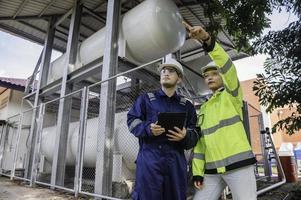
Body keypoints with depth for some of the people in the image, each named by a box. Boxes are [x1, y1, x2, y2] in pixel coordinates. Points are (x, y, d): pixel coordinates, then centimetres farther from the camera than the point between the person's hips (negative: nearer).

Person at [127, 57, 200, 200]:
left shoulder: (187, 105, 16)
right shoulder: (146, 98, 13)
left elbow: (194, 134, 11)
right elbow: (132, 121, 5)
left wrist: (185, 137, -12)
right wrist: (148, 129, -15)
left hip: (176, 160, 3)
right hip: (149, 158, -2)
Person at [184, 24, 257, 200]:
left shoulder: (231, 95, 5)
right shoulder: (204, 108, 18)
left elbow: (227, 66, -15)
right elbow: (200, 142, 13)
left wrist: (207, 40, -27)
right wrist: (198, 172, 5)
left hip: (238, 164, -5)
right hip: (212, 170, 5)